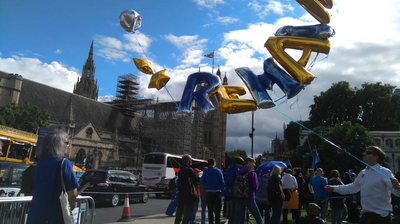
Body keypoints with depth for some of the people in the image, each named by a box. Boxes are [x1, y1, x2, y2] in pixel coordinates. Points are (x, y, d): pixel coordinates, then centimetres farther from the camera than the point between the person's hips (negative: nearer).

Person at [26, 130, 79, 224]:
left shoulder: (40, 163, 3)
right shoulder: (64, 163, -16)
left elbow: (35, 190, 15)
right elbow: (72, 193, -18)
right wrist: (70, 206, 1)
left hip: (35, 213, 5)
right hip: (55, 214, -5)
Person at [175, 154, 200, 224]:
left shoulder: (180, 170, 11)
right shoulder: (189, 170, -15)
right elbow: (198, 180, -17)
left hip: (181, 195, 8)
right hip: (189, 195, -8)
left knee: (179, 214, 17)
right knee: (187, 215, -1)